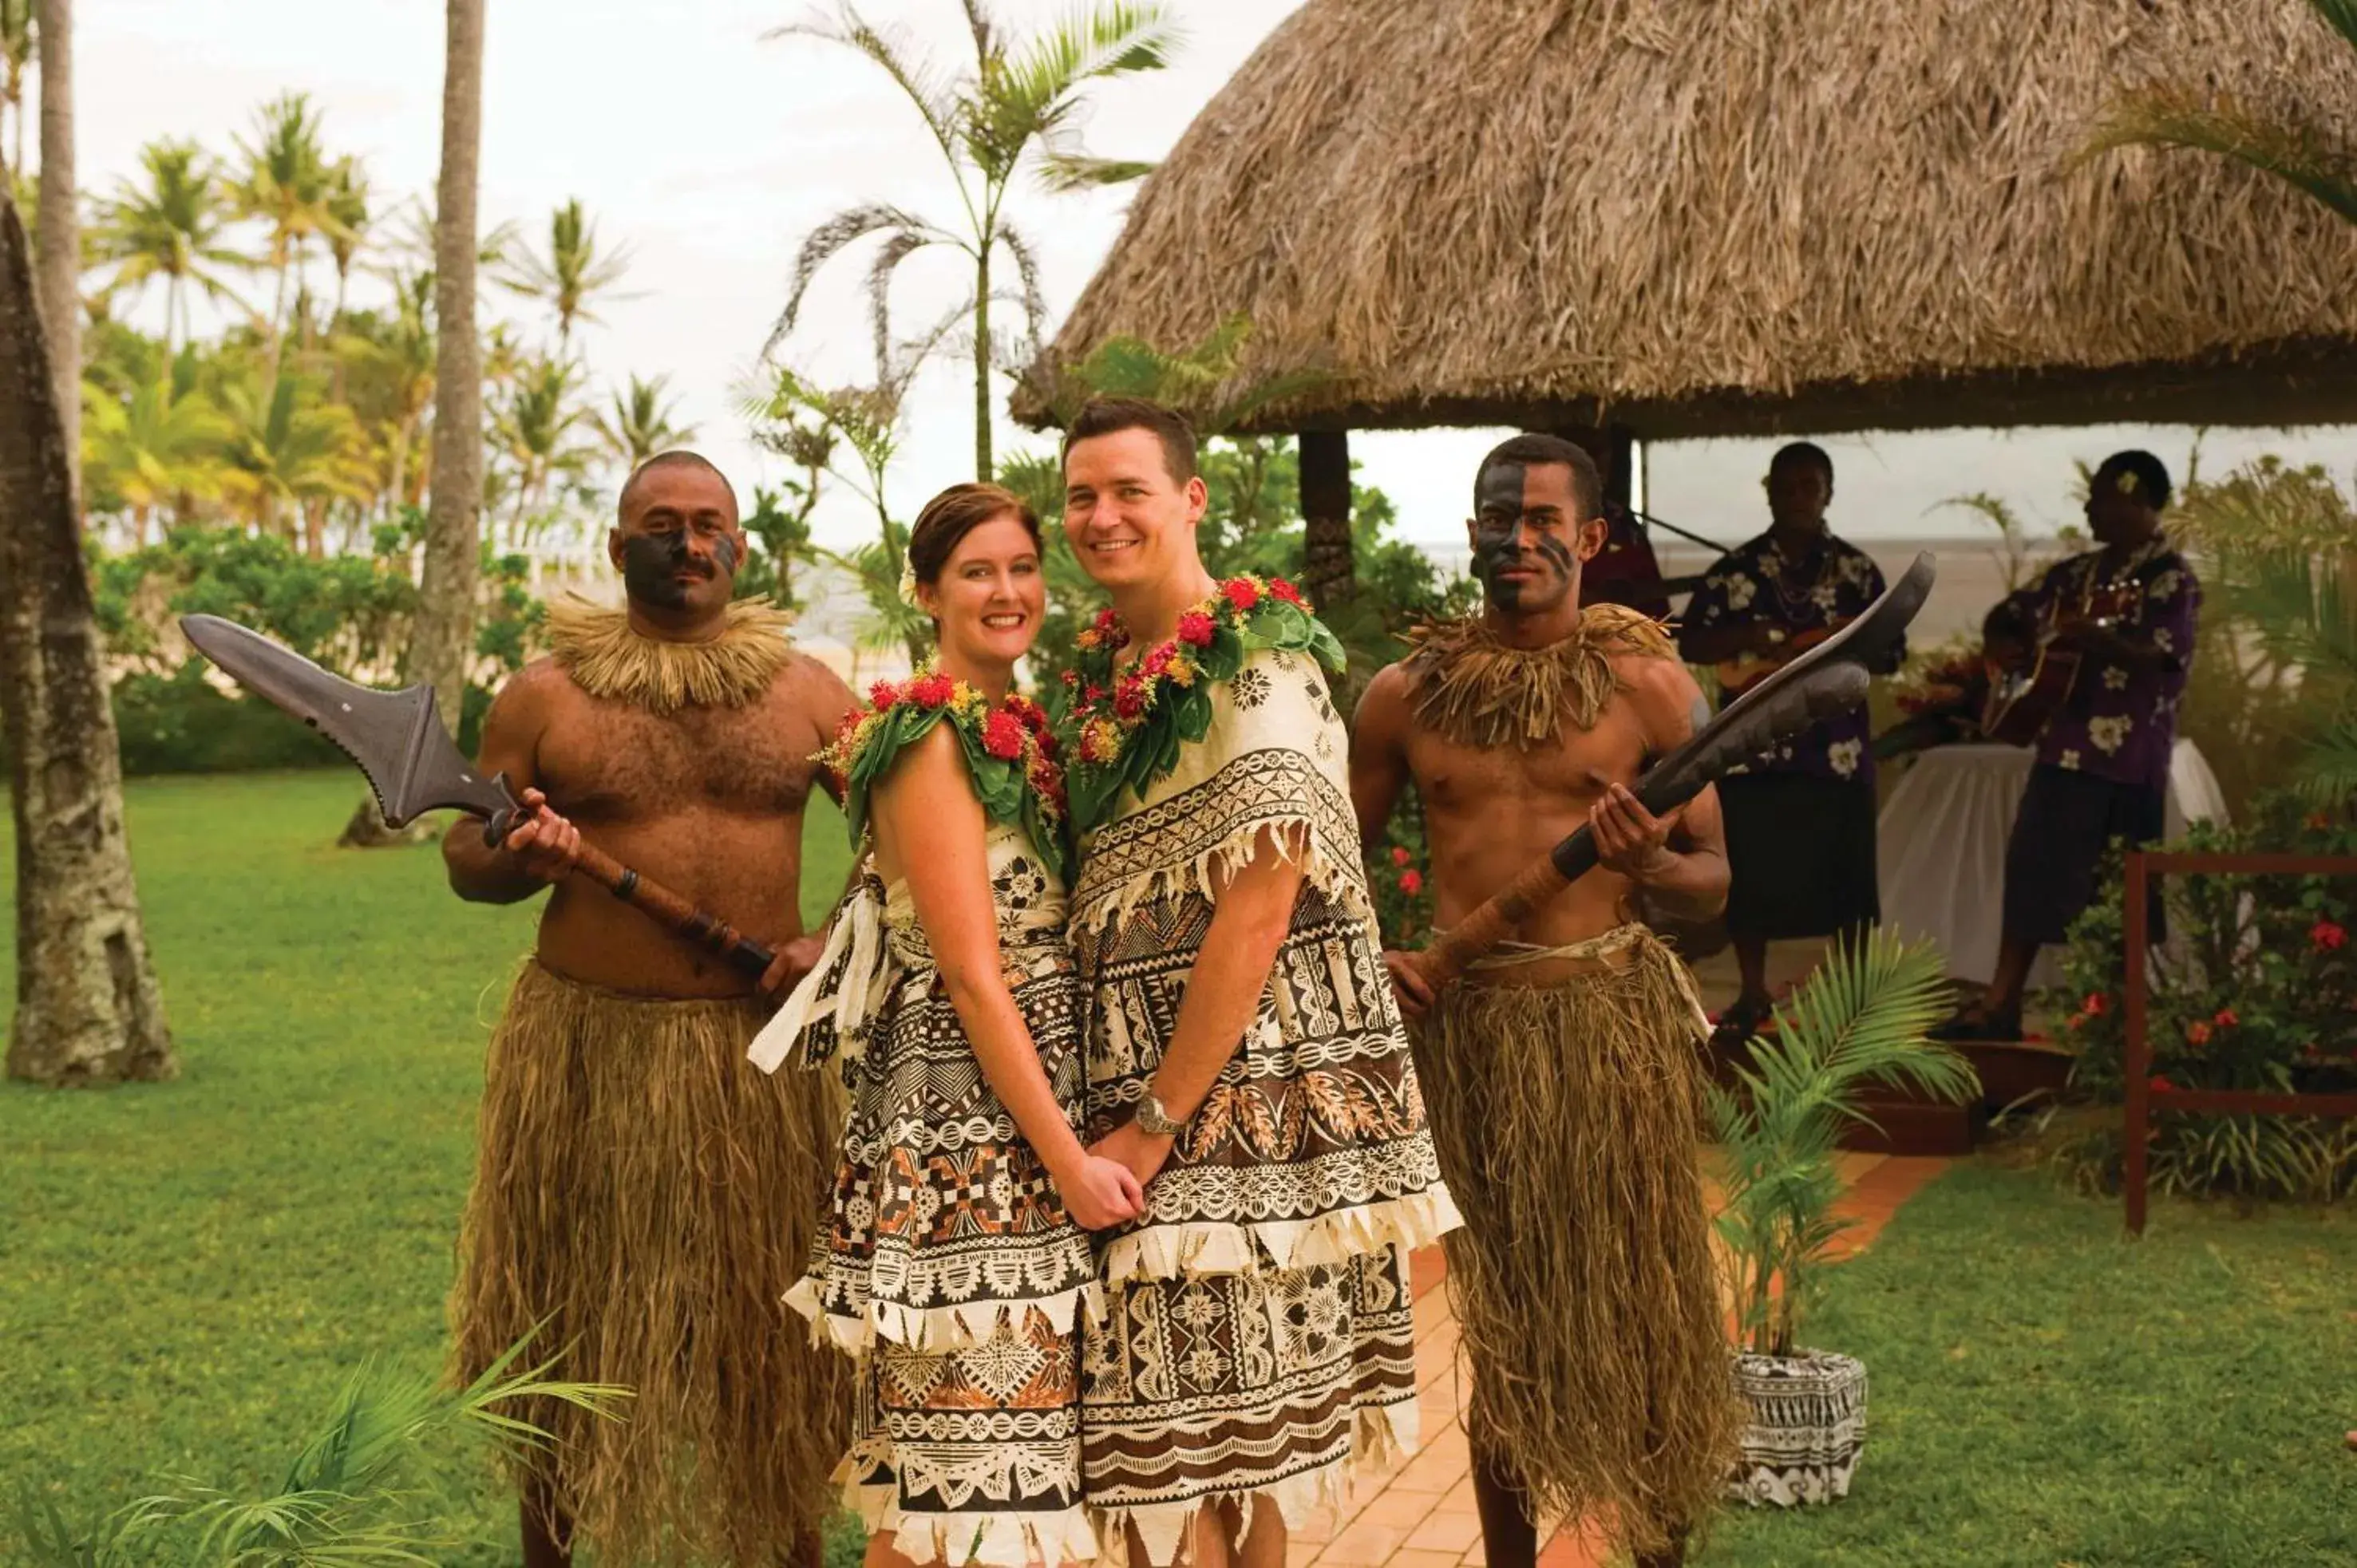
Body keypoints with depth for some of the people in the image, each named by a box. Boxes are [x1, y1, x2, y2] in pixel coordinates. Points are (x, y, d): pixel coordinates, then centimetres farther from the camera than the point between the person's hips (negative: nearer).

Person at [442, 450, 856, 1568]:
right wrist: (521, 861, -17)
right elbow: (464, 857, 5)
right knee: (571, 1322, 8)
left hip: (762, 1045, 1)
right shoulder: (543, 696, 1)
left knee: (773, 1326, 8)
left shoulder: (808, 690, 5)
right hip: (589, 1044, -1)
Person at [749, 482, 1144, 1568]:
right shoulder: (933, 741, -11)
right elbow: (972, 974, -16)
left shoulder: (1024, 732, 14)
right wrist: (1070, 1160, -17)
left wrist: (1075, 1147, 9)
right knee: (963, 1463, -3)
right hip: (964, 1128, -8)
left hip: (1034, 1114, 8)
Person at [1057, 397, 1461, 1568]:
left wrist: (1153, 1125, -17)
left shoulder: (1258, 667, -13)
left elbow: (1256, 914, -18)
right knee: (1240, 1433, 12)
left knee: (1211, 1441, -2)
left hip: (1246, 1093, -7)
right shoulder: (1104, 672, 11)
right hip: (1136, 1084, 7)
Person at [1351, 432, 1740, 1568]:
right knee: (1502, 1316, 13)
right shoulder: (1407, 694, 4)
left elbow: (1713, 886, 1)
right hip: (1468, 1023, 2)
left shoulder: (1649, 685, -2)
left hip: (1612, 1015, -2)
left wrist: (1648, 863, -20)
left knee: (1640, 1303, 5)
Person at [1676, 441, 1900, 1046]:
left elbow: (1890, 652, 4)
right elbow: (1690, 644, 4)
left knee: (1846, 876, 2)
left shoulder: (1856, 569, 5)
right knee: (1751, 872, 4)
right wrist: (1746, 637, -13)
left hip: (1836, 748, -1)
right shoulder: (1734, 569, 6)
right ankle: (1752, 994, 17)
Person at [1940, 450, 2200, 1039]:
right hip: (2067, 746, 7)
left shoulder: (2170, 577, -7)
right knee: (2030, 865, 4)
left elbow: (2166, 656, -21)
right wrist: (2015, 644, 0)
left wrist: (2099, 641, -35)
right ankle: (2000, 1003, 8)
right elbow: (2012, 616, 22)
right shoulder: (2080, 572, 14)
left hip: (2129, 759, -7)